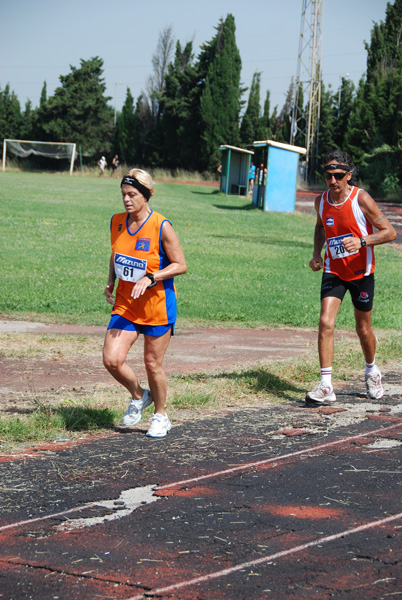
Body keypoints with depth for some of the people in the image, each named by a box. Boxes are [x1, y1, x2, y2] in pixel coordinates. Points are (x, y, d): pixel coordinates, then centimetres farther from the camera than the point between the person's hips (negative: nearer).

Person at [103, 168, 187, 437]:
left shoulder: (161, 226, -16)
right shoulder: (117, 222, 1)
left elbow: (180, 265, -12)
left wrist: (150, 278, -23)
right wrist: (111, 281, 2)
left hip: (157, 304, -5)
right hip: (125, 303, 5)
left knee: (153, 364, 5)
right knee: (112, 359, -8)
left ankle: (160, 416, 28)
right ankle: (139, 396, 22)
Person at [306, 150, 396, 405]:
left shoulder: (361, 199, -17)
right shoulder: (321, 201, -3)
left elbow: (390, 232, -16)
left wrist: (362, 241, -31)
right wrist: (317, 252, 3)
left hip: (361, 272, -3)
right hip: (333, 271, 3)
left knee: (363, 328, 11)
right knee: (326, 323, -15)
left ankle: (372, 371, 41)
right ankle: (326, 386, -15)